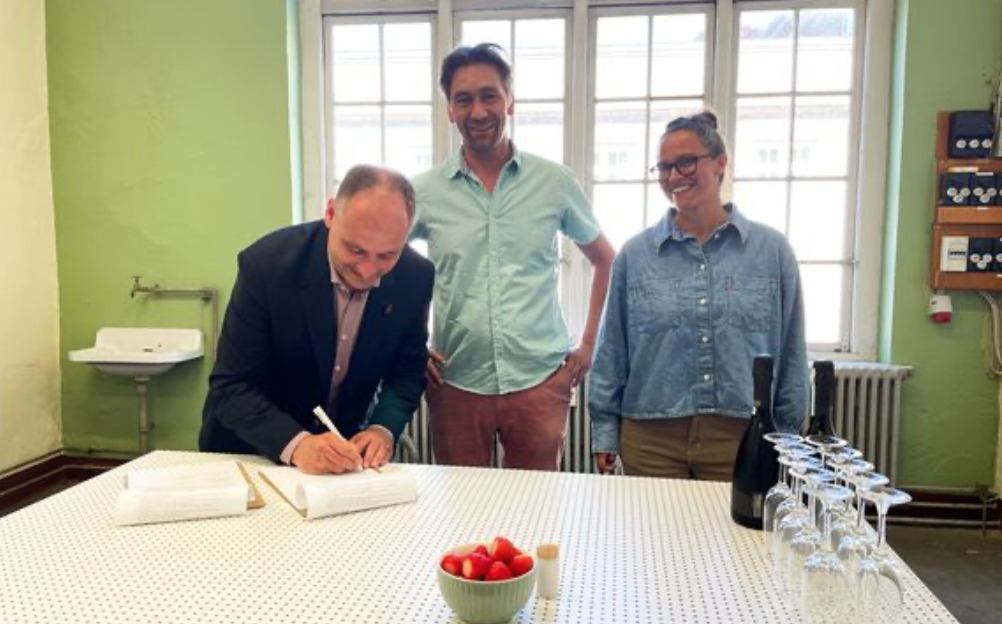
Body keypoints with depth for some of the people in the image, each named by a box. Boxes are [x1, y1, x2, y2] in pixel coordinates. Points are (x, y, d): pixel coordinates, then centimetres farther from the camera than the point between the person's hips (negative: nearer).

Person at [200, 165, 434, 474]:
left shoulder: (415, 276, -14)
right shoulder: (266, 264, -22)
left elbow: (407, 371, -1)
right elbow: (230, 387, -20)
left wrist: (383, 429, -19)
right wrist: (296, 444, -34)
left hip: (342, 447, 3)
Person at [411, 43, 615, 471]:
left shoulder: (554, 182, 1)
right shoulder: (425, 191, 0)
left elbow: (605, 261, 12)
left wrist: (589, 344, 6)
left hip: (541, 381, 0)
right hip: (456, 383, 0)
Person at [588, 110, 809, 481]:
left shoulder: (772, 250, 2)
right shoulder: (635, 254, 2)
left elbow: (791, 356, 6)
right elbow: (612, 352, 5)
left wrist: (787, 438, 6)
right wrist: (604, 430, 3)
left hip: (743, 439, 0)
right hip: (650, 439, 0)